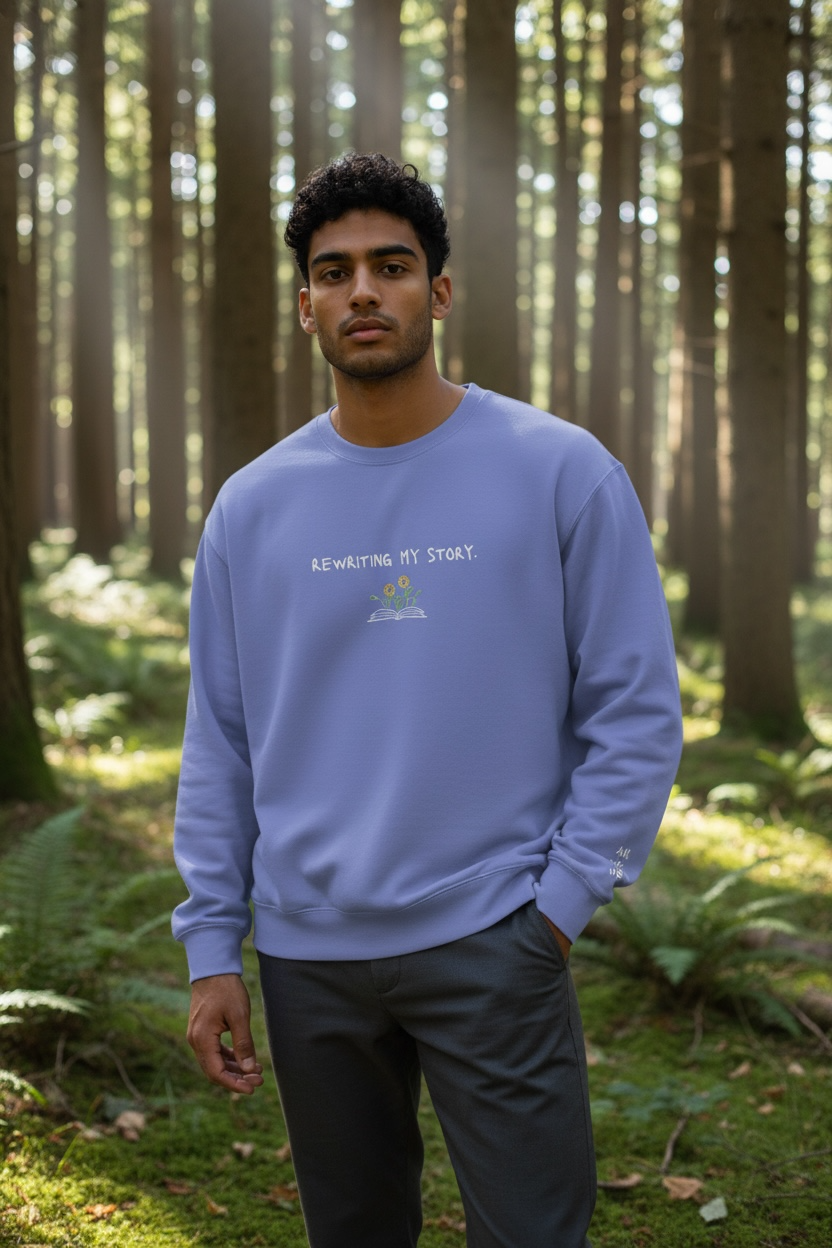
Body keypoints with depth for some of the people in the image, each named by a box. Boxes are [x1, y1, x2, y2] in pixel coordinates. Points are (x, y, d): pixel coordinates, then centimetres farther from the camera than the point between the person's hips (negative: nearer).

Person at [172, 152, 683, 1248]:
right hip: (309, 955, 3)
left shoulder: (561, 472, -4)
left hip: (493, 948, -3)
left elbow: (636, 711, -3)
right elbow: (219, 744, 8)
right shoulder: (251, 506, 5)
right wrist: (212, 950, 5)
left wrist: (558, 906, -8)